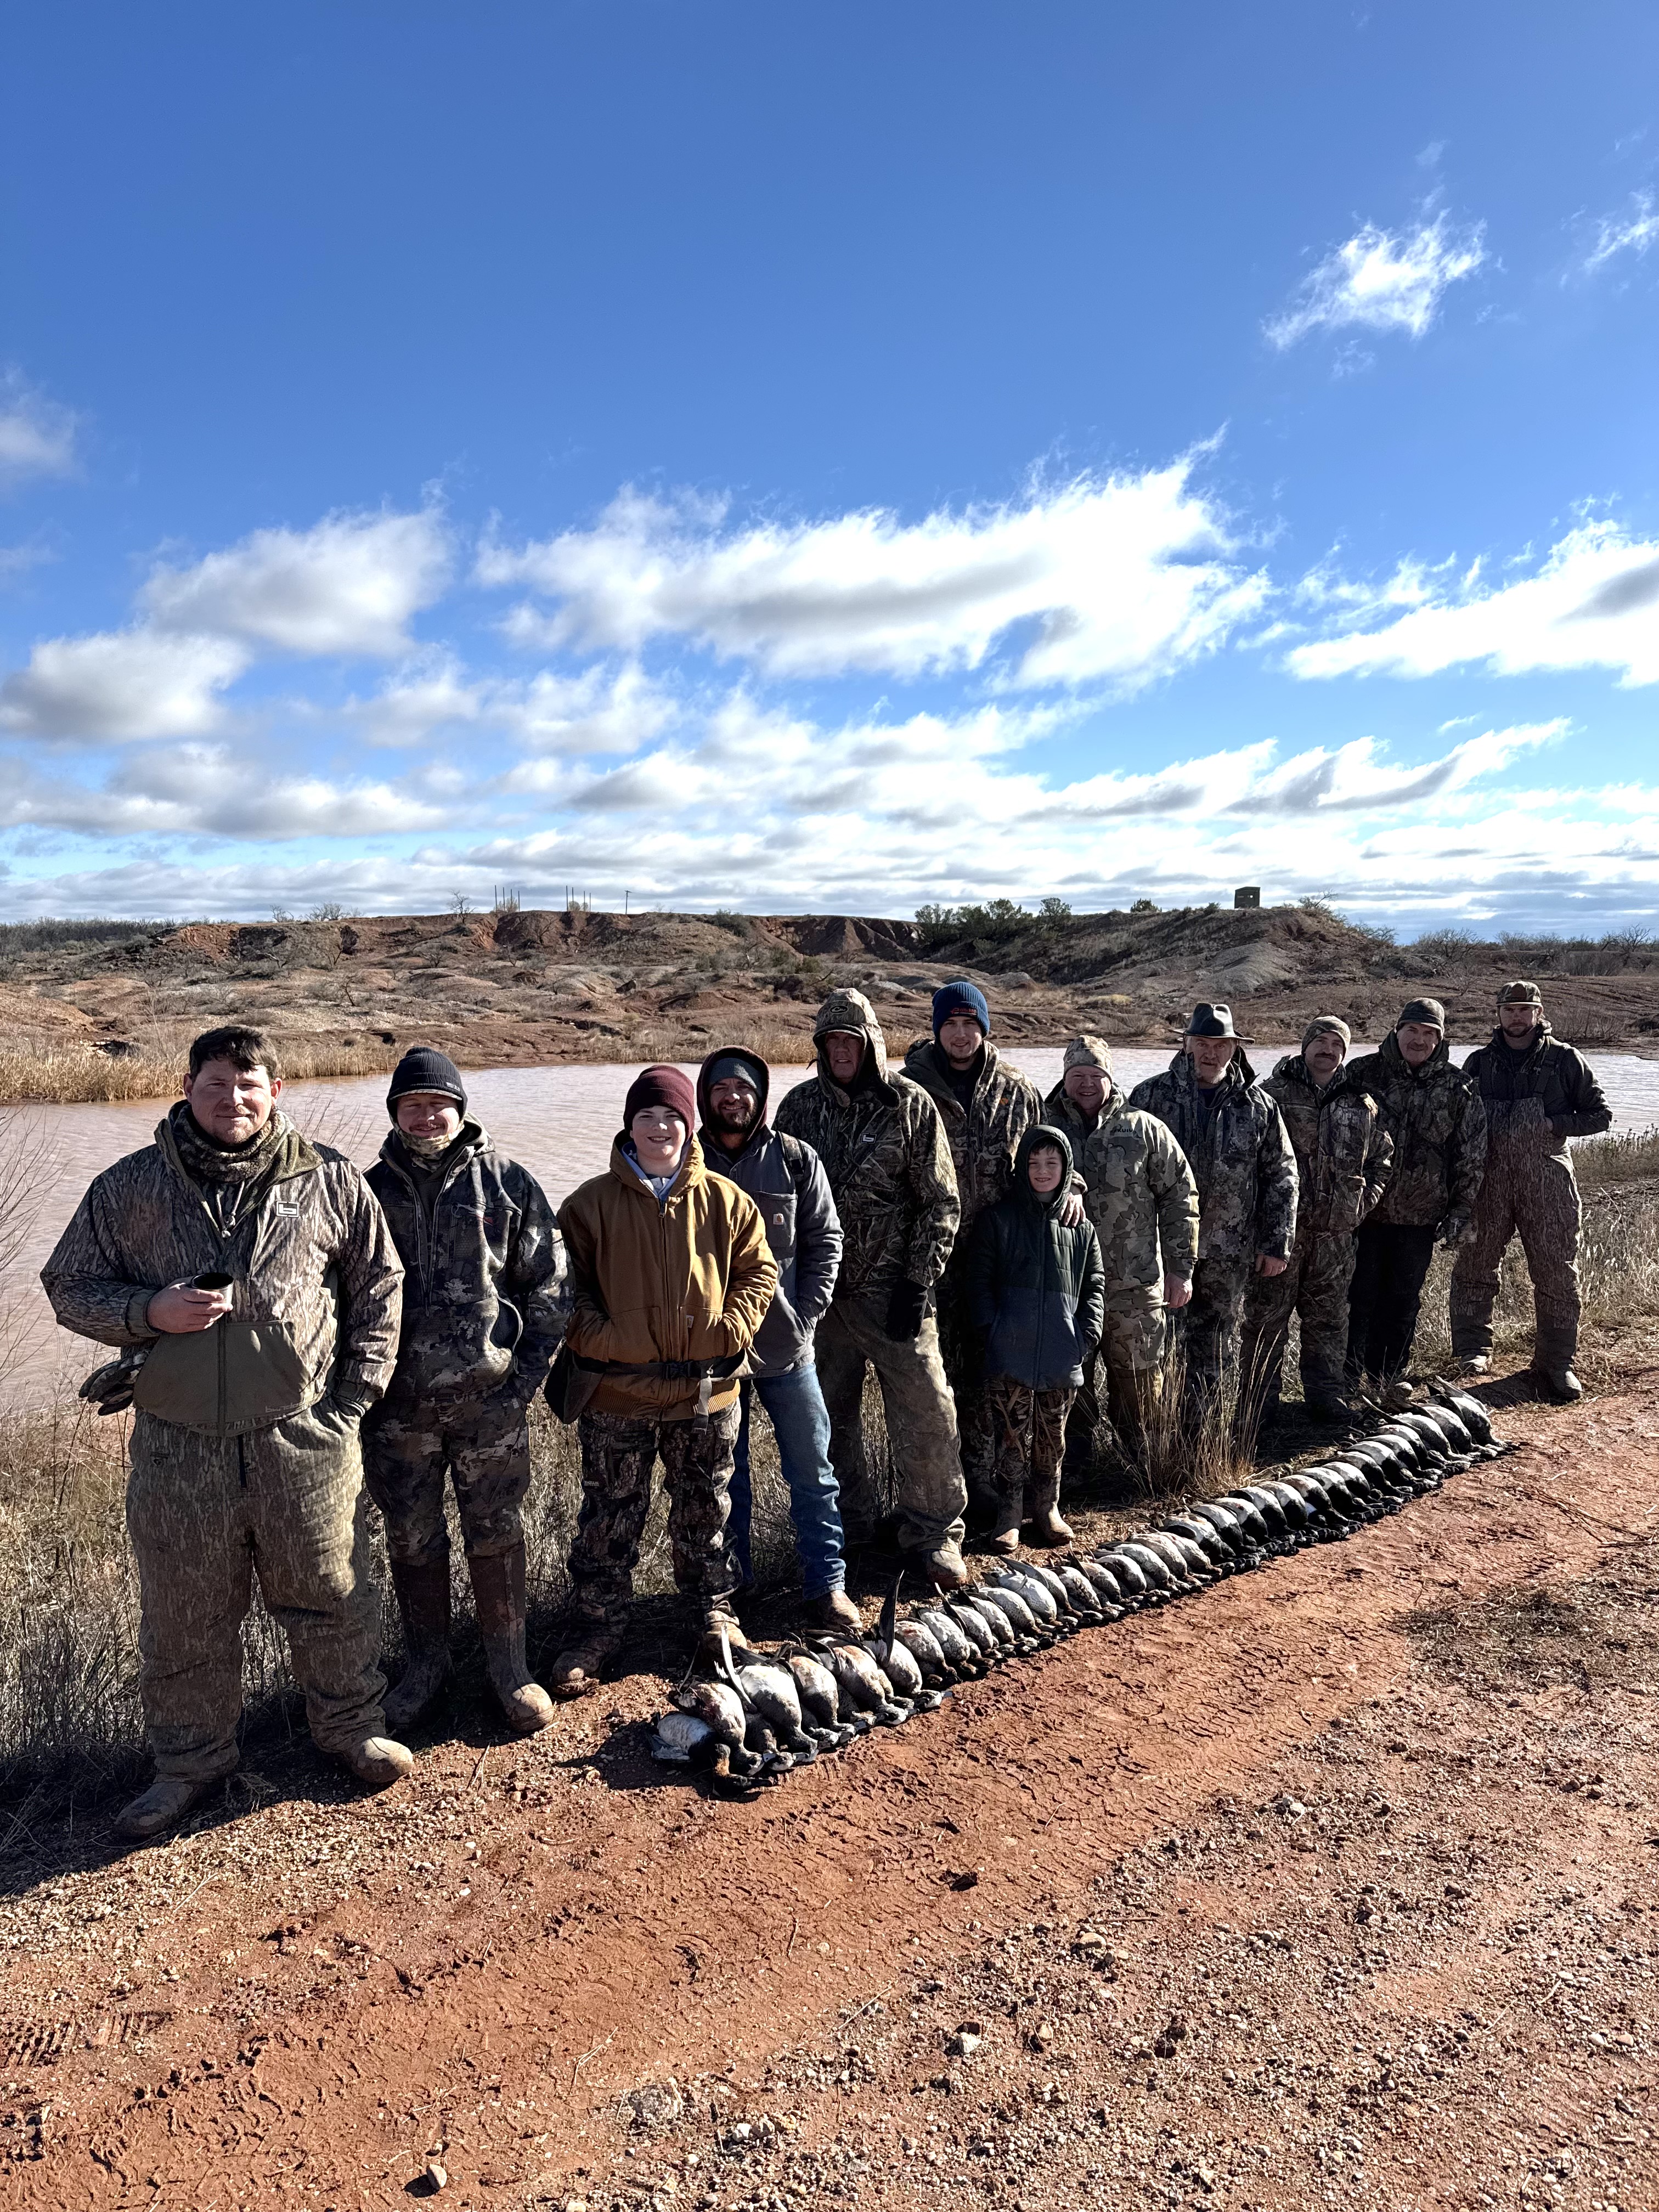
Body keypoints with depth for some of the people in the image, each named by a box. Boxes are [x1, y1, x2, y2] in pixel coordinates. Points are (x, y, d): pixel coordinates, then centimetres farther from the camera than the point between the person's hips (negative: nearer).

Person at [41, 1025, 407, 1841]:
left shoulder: (330, 1181, -1)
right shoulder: (128, 1187, 1)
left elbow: (378, 1287, 7)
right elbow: (70, 1287, 8)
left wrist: (355, 1396, 2)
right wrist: (150, 1312, -13)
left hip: (304, 1436, 0)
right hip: (176, 1444, 1)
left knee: (330, 1595, 13)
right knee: (183, 1617, 14)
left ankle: (350, 1728, 37)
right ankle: (189, 1760, 37)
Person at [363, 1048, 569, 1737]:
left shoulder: (508, 1183, 0)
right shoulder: (371, 1191, 5)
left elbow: (547, 1285, 1)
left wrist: (528, 1375, -5)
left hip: (490, 1398, -2)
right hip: (397, 1404, 2)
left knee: (497, 1535, 9)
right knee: (411, 1541, 13)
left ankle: (509, 1665, 25)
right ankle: (424, 1664, 32)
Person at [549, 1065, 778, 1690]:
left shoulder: (724, 1200, -1)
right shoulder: (591, 1204, -4)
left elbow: (758, 1270, 7)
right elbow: (568, 1288, 0)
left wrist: (731, 1328, -7)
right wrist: (599, 1341, -14)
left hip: (706, 1388, 2)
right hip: (618, 1390, -1)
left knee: (705, 1510, 18)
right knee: (609, 1517, 9)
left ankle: (713, 1609, 38)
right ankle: (595, 1628, 26)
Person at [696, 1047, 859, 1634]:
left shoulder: (796, 1160, 0)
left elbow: (826, 1241, 3)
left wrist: (804, 1317, -5)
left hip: (787, 1346, 0)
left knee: (812, 1471, 7)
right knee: (725, 1478, 11)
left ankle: (826, 1585, 19)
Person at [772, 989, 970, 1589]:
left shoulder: (910, 1105, -3)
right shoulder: (801, 1105, 6)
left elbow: (941, 1202, -2)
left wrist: (918, 1282, -8)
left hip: (891, 1288, -3)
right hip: (819, 1290, 3)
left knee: (925, 1410, -4)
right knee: (827, 1415, 11)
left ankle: (933, 1534, 12)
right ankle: (847, 1528, 28)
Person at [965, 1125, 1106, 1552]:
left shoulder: (1081, 1227, 12)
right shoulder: (997, 1219, 4)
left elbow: (1094, 1284, 14)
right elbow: (980, 1281, 2)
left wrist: (1089, 1333, 2)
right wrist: (990, 1331, -7)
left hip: (1062, 1354, 3)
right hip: (1010, 1352, -2)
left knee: (1052, 1437, 10)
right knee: (1013, 1436, -1)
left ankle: (1046, 1506, 27)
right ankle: (1009, 1515, 11)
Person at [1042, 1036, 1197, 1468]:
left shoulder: (1146, 1130, 3)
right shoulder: (1043, 1126, 3)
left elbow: (1181, 1197, 5)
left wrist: (1181, 1267, 3)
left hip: (1136, 1286, 0)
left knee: (1138, 1379, 9)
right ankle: (1074, 1461, 28)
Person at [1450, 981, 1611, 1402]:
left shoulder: (1564, 1060, 4)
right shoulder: (1480, 1061, 10)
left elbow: (1600, 1114, 5)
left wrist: (1554, 1124, -12)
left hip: (1545, 1179, -2)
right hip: (1488, 1177, 2)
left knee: (1556, 1272, 1)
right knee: (1475, 1266, 6)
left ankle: (1556, 1362, 12)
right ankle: (1474, 1349, 20)